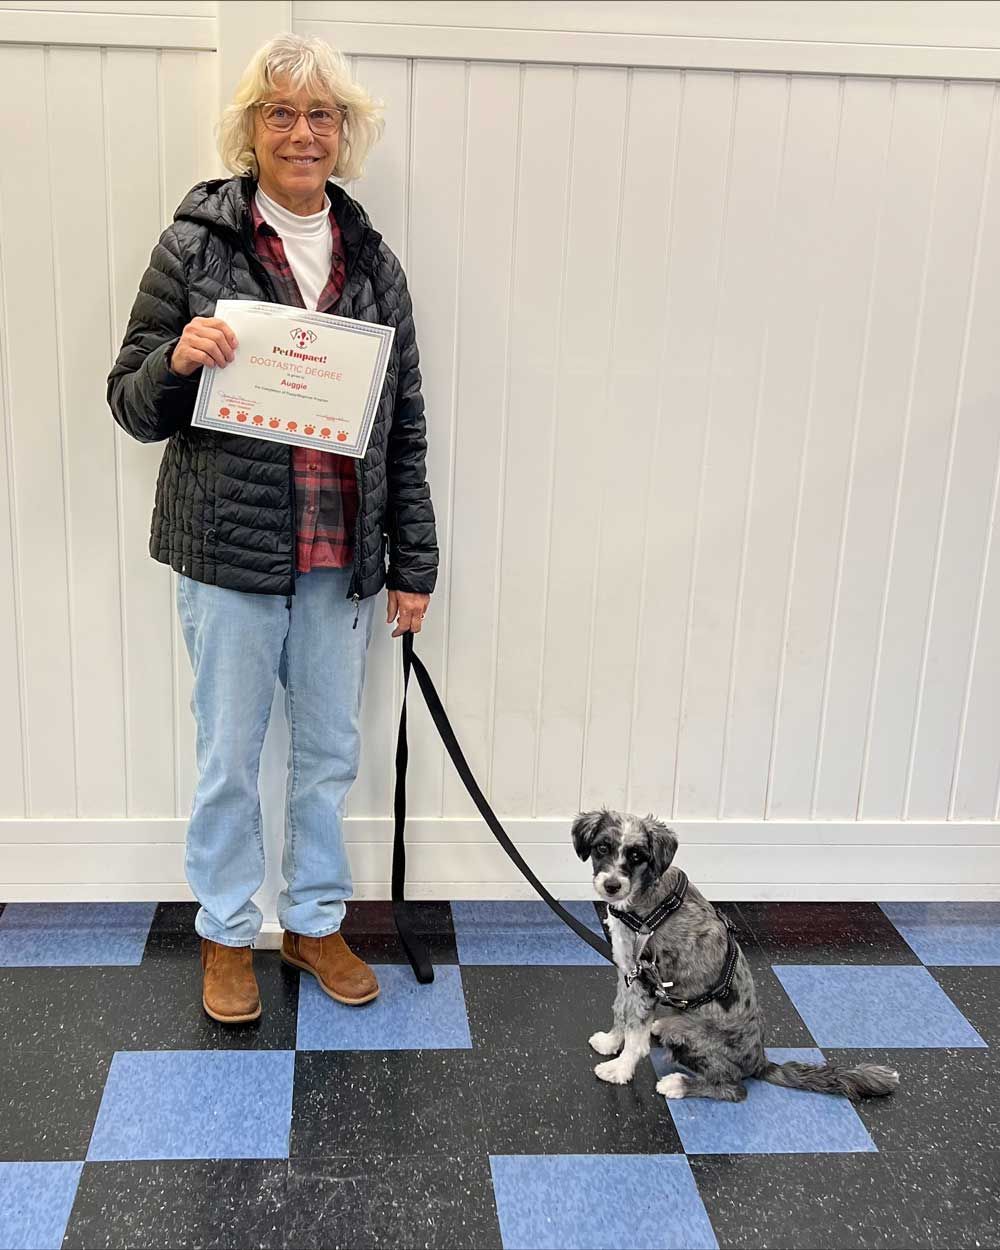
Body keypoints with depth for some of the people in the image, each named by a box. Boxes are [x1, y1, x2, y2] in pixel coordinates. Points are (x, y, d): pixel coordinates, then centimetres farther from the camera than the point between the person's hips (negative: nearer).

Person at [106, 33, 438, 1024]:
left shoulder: (374, 263, 6)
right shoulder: (195, 245, -3)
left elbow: (404, 426, 8)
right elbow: (133, 405, 0)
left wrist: (412, 562, 6)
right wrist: (178, 360, -23)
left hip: (342, 557, 3)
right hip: (231, 548, -3)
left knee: (330, 752, 14)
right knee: (230, 756, 9)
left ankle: (314, 922, 34)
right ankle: (227, 934, 30)